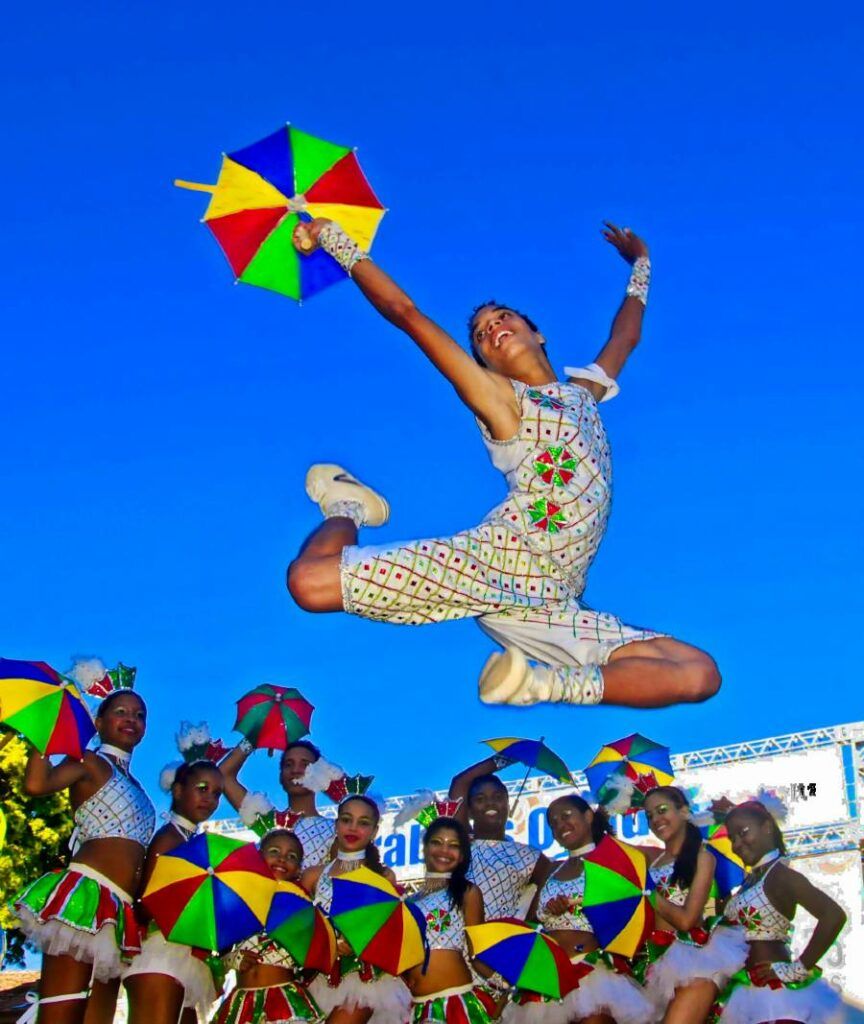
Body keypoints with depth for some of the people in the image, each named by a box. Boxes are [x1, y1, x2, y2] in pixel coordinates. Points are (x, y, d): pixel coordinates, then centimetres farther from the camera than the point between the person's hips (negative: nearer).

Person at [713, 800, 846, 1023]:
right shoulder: (752, 879, 13)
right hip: (749, 990, 9)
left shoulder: (779, 873, -15)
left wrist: (798, 969, -22)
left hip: (775, 990, -9)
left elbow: (834, 915, -26)